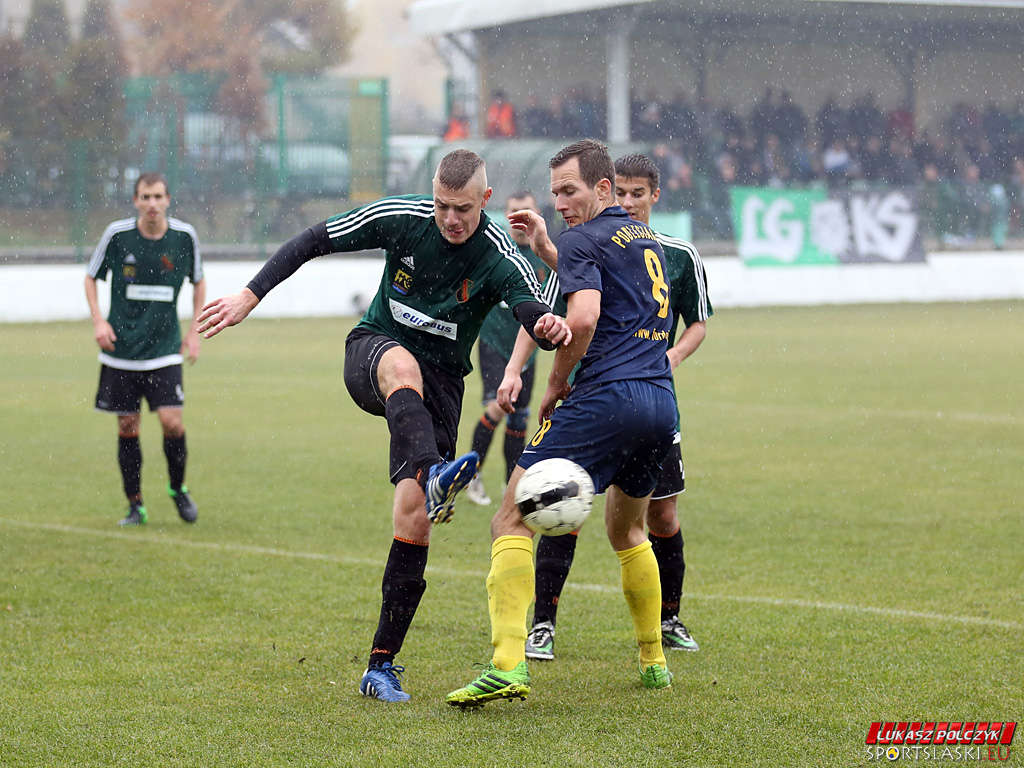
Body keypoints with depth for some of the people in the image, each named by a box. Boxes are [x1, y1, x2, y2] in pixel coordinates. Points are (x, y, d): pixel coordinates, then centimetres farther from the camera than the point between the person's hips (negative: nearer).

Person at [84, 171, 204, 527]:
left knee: (172, 422, -11)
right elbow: (92, 277, 7)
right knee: (128, 427, 3)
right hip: (121, 352, 0)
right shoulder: (117, 234, -7)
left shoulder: (184, 236, -4)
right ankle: (135, 506, 17)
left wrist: (194, 330, 7)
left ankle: (178, 488, 15)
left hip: (165, 350, 0)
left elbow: (198, 281, 13)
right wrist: (98, 320, -7)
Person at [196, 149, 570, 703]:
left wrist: (551, 327, -53)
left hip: (440, 381, 0)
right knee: (403, 366, -39)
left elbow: (535, 315, -28)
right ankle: (434, 475, -68)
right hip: (374, 349, 0)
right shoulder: (402, 217, -10)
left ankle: (381, 665, -5)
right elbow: (312, 241, -3)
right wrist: (249, 296, -6)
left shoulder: (502, 259, -14)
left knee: (413, 514, -13)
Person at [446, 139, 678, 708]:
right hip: (661, 404, 8)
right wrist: (544, 244, 35)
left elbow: (582, 319, -19)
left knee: (512, 521, -8)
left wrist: (554, 385, -6)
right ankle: (654, 660, 32)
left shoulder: (583, 240, -3)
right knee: (625, 530, 30)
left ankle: (507, 663, -22)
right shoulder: (645, 240, 23)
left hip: (607, 399, -8)